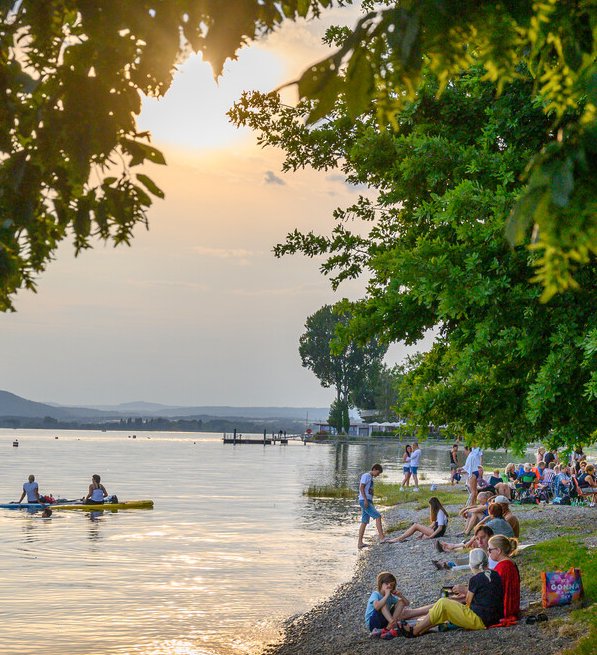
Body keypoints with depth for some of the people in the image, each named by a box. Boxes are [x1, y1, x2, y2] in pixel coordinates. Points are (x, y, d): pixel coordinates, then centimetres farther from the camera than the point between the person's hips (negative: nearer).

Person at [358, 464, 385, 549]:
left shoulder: (371, 478, 22)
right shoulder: (366, 476, -5)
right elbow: (361, 488, -15)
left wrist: (371, 504, 20)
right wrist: (365, 499, -22)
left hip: (368, 502, 10)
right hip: (364, 501, -10)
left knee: (364, 522, 7)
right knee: (378, 516, -17)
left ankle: (360, 543, 6)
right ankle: (382, 537, -22)